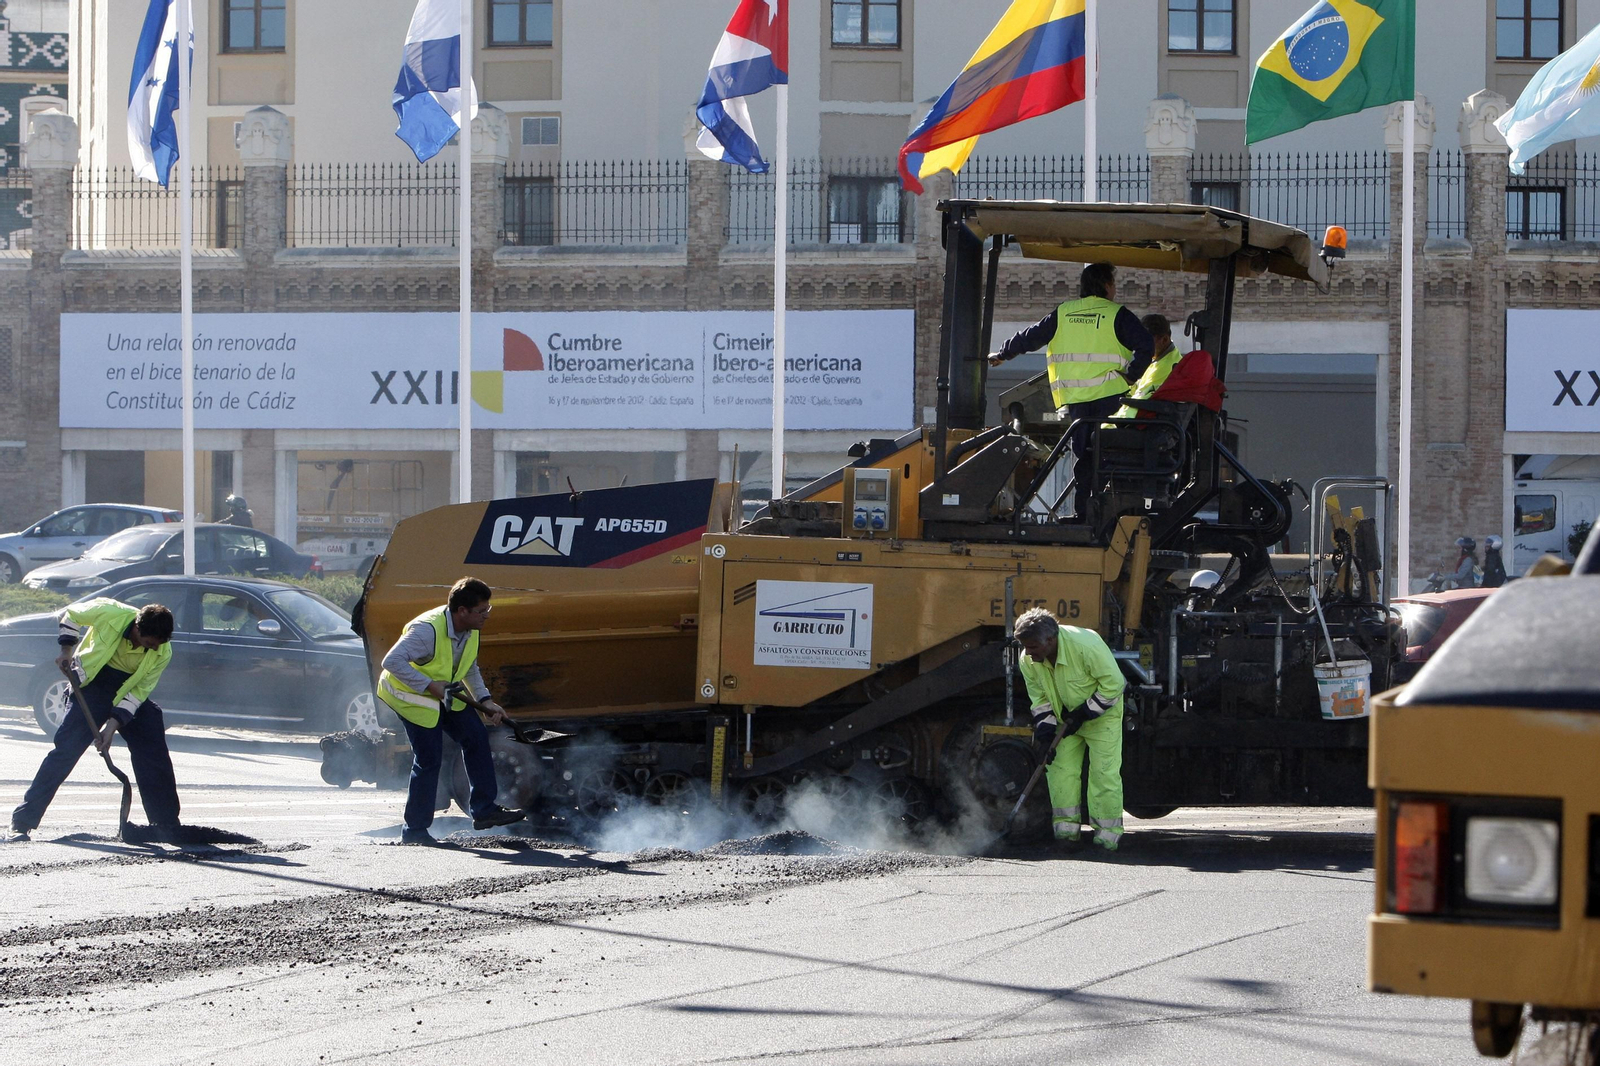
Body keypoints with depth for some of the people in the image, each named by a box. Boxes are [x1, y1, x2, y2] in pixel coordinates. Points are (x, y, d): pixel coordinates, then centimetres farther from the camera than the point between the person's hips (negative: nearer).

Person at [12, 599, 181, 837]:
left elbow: (139, 691, -16)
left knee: (155, 756, -4)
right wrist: (67, 651, -9)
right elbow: (70, 614, -6)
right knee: (66, 749, -11)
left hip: (130, 694, 3)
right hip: (93, 686, -3)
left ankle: (167, 826, 6)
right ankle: (24, 819, -7)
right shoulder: (109, 613, -26)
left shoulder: (162, 653, -19)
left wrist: (112, 726, -22)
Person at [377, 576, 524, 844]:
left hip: (444, 694, 8)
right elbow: (392, 661, -39)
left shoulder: (470, 630, -5)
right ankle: (414, 830, 1)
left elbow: (470, 668, 11)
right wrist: (429, 685, -37)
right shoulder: (427, 630, -33)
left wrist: (485, 701, 0)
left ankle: (484, 810, 8)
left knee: (476, 737, 1)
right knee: (429, 759, -10)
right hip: (409, 694, -8)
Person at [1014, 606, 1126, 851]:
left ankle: (1107, 835, -7)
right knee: (1060, 769, -4)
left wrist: (1084, 713, -24)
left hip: (1102, 714, -5)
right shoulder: (1028, 661, -16)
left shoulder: (1086, 645, -34)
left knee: (1104, 773, -11)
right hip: (1066, 718, 5)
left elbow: (1112, 684, -25)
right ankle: (1066, 829, 2)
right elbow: (1040, 699, -2)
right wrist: (1044, 730, -15)